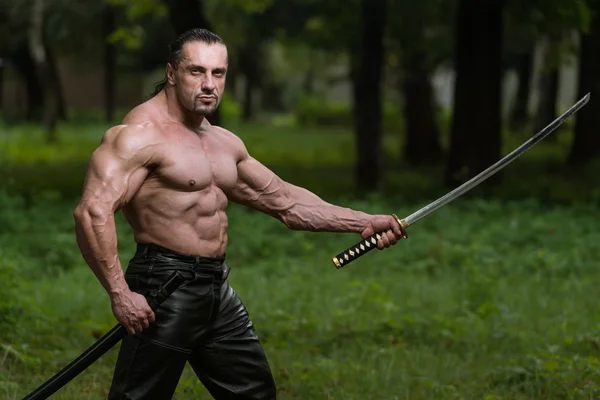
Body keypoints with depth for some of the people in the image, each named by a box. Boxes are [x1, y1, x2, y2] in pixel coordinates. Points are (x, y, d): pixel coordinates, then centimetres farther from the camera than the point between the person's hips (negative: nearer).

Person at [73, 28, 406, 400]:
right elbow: (92, 210, -24)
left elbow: (285, 200, 22)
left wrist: (365, 222, 15)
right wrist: (119, 294, -27)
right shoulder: (141, 134, -13)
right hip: (165, 288, -9)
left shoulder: (225, 143, 16)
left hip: (217, 288, 9)